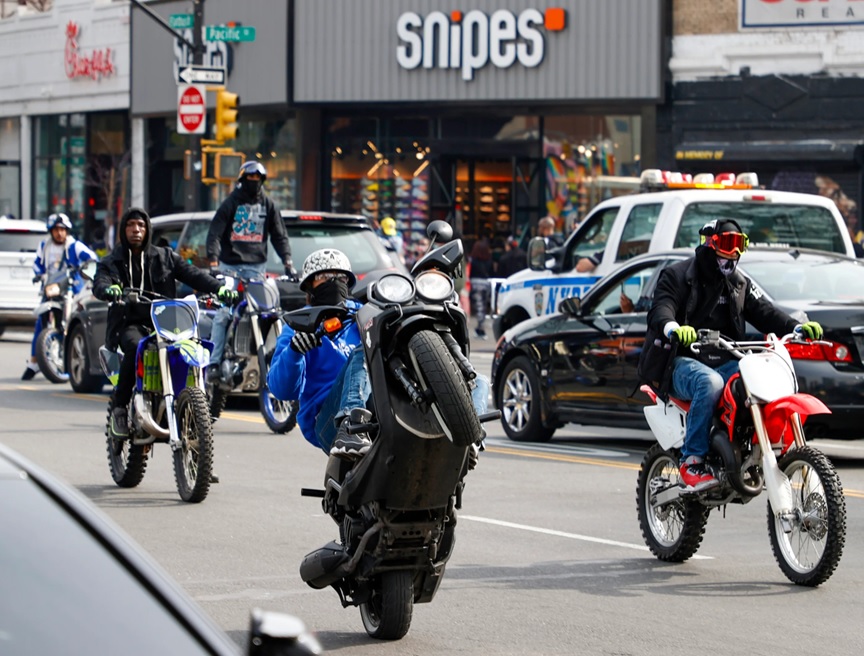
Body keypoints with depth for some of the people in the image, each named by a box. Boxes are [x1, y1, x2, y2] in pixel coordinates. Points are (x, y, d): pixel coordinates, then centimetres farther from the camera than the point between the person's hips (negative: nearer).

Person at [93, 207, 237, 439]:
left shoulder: (164, 257, 17)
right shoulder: (112, 262, 13)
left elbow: (192, 274, 6)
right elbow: (99, 283, -7)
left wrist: (219, 289, -12)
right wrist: (108, 290, -33)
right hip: (129, 324, -2)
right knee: (135, 348, -36)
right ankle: (120, 408, -25)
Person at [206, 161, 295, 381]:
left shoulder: (268, 205, 12)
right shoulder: (231, 203, 3)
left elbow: (279, 235, 13)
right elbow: (215, 232, -3)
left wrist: (287, 261, -1)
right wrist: (213, 261, -17)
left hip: (256, 266, 2)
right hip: (230, 266, -2)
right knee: (222, 314, -9)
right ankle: (214, 362, -9)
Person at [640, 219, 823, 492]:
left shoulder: (740, 284, 20)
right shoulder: (677, 276, 3)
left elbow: (763, 312, 11)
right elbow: (660, 309, -13)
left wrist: (797, 327, -8)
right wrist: (673, 328, -38)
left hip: (724, 362, 5)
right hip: (684, 362, -5)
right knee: (710, 383, -38)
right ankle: (692, 461, -36)